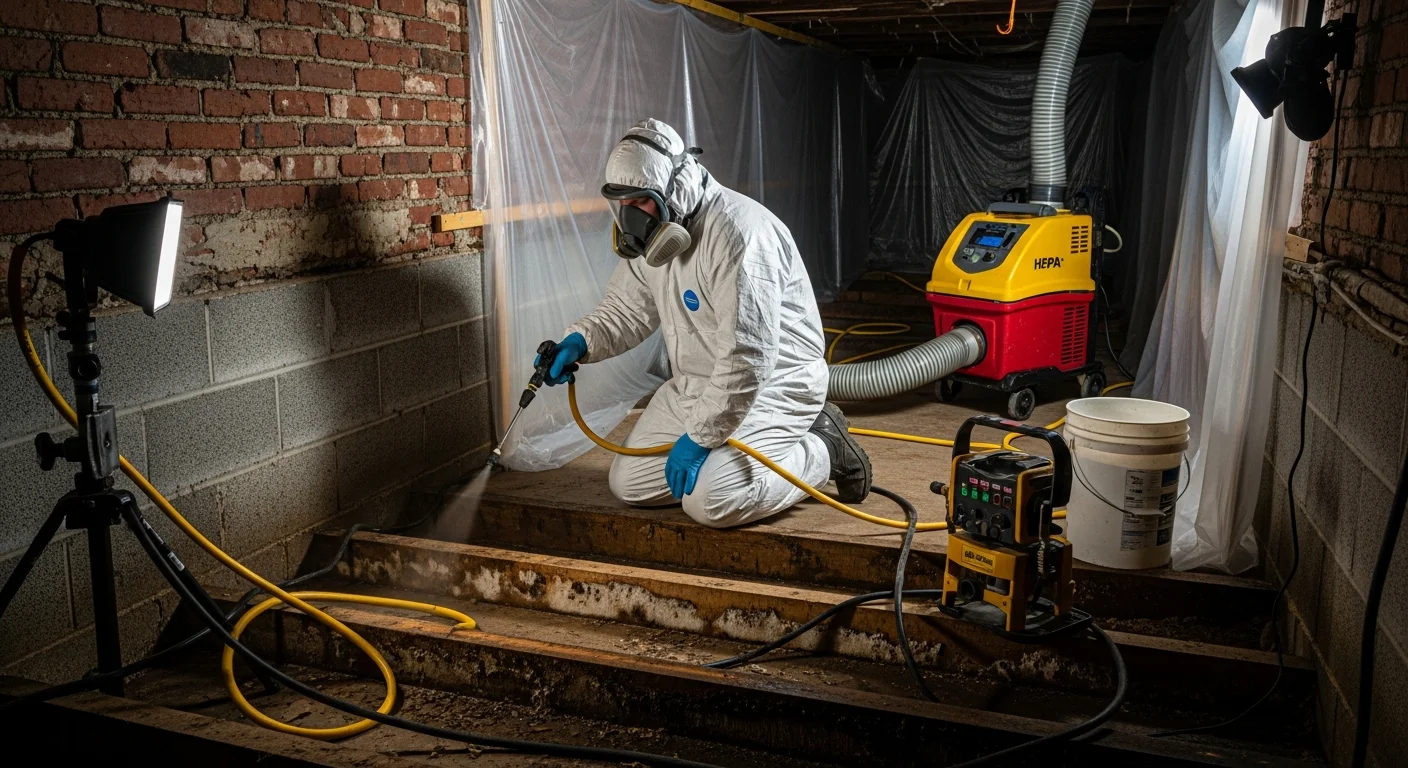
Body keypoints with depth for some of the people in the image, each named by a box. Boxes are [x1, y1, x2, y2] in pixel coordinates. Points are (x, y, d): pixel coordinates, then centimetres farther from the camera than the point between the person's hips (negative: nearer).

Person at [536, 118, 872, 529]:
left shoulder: (737, 232, -28)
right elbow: (626, 308, 11)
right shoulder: (651, 235, 2)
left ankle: (821, 449, -1)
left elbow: (747, 357, -31)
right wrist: (579, 341, -10)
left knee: (709, 500, -25)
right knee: (628, 484, 4)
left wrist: (701, 436, -26)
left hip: (772, 383, -9)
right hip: (694, 384, 9)